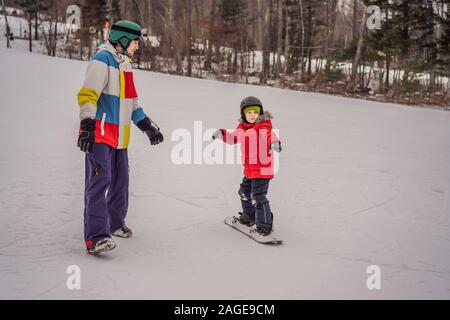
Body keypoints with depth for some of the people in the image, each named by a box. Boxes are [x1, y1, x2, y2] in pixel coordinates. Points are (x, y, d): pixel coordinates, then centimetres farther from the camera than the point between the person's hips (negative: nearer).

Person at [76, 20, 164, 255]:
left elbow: (130, 100, 26)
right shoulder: (102, 60, -11)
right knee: (100, 181, -16)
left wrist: (147, 126, 23)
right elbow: (87, 95, -20)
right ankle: (95, 237, -19)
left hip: (119, 135, 9)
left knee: (120, 181, 15)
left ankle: (115, 223, 31)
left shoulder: (124, 63, 19)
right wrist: (87, 126, -31)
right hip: (99, 134, -9)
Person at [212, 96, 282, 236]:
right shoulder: (241, 128, 6)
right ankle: (249, 216, 47)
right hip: (249, 169, 9)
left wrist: (274, 142, -60)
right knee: (244, 192, 25)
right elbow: (233, 138, 24)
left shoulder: (262, 127, -17)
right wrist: (222, 133, 12)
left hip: (262, 169, -9)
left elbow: (270, 135, -38)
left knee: (258, 197, -11)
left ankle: (264, 225, 0)